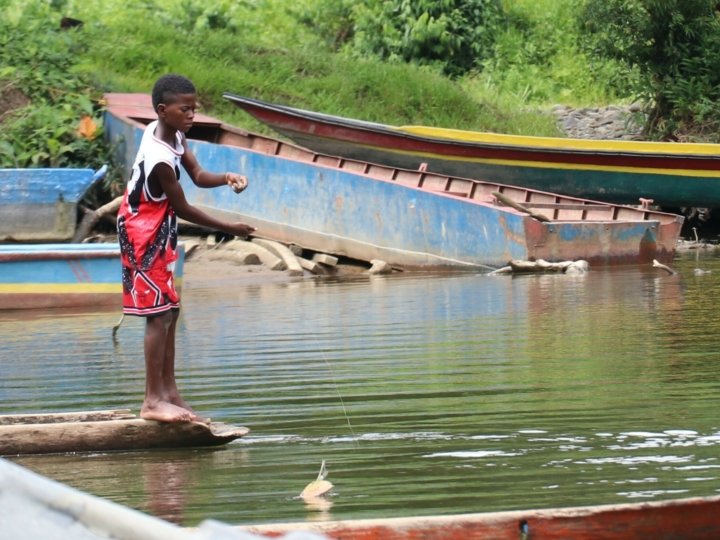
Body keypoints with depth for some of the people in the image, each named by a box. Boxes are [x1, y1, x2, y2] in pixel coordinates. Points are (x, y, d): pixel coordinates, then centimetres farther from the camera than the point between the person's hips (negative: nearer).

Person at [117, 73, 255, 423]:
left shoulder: (171, 134, -2)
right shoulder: (160, 161, -28)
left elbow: (197, 175, 1)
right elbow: (183, 209, -19)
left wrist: (225, 179, -21)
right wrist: (228, 228, -10)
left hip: (158, 234, 10)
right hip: (144, 236, -10)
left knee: (168, 313, 12)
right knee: (159, 314, -9)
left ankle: (169, 393, 17)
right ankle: (153, 401, -8)